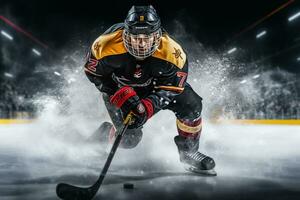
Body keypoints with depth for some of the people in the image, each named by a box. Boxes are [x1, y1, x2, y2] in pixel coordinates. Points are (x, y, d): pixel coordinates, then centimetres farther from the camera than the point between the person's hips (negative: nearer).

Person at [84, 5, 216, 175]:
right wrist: (121, 95, -29)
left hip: (155, 85, 1)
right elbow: (93, 72, -18)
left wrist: (147, 107, -38)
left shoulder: (171, 51, -33)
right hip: (118, 88, -1)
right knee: (129, 138, -9)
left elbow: (171, 88, -23)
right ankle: (102, 135, 27)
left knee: (191, 105, -20)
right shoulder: (108, 45, -34)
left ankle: (189, 151, 3)